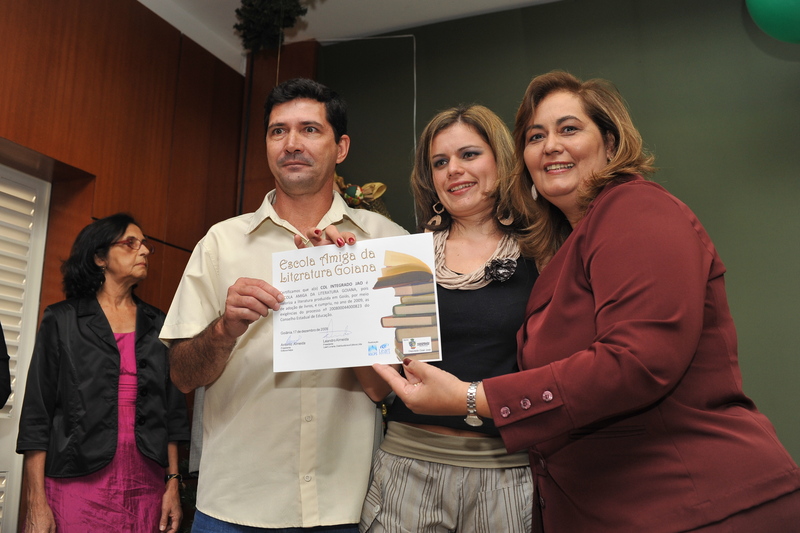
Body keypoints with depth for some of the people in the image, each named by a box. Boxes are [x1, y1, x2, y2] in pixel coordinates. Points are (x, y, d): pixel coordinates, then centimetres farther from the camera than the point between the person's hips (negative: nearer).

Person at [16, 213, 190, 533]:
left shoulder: (158, 325, 10)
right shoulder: (62, 320, 2)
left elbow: (171, 411, 9)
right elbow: (37, 414, -1)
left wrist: (173, 483, 3)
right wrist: (36, 502, -7)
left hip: (146, 487, 3)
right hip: (78, 482, -2)